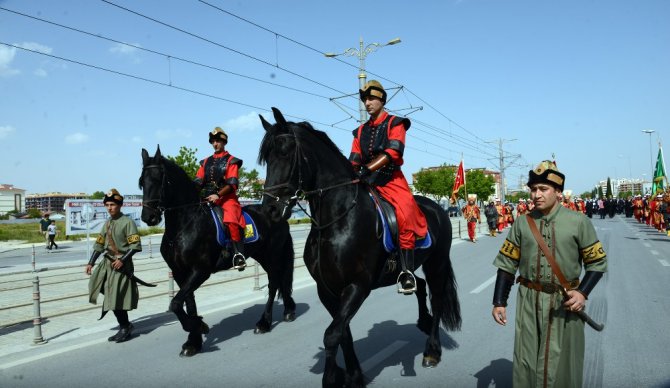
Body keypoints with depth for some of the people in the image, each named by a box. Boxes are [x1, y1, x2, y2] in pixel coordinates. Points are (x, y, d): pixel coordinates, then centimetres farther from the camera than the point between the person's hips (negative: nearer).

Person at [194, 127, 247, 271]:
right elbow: (198, 181, 12)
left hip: (227, 198, -6)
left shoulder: (231, 161, 5)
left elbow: (232, 183, -7)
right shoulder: (206, 162, 20)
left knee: (231, 221, -31)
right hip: (208, 199, 6)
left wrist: (218, 195, -20)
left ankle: (239, 255, -29)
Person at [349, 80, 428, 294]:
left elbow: (393, 153, -13)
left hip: (391, 179, -5)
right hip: (367, 182, 6)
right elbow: (354, 161, 13)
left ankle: (407, 272, -27)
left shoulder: (395, 124, 4)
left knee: (405, 216, -29)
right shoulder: (361, 130, 20)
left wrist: (367, 169, -25)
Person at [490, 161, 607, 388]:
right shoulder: (522, 223, 0)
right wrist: (499, 302, 0)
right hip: (529, 301, 2)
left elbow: (598, 262, 1)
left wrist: (583, 292, -14)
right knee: (525, 362, 11)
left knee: (563, 361, 13)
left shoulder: (578, 222, -6)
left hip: (566, 302, -1)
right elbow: (507, 264, 3)